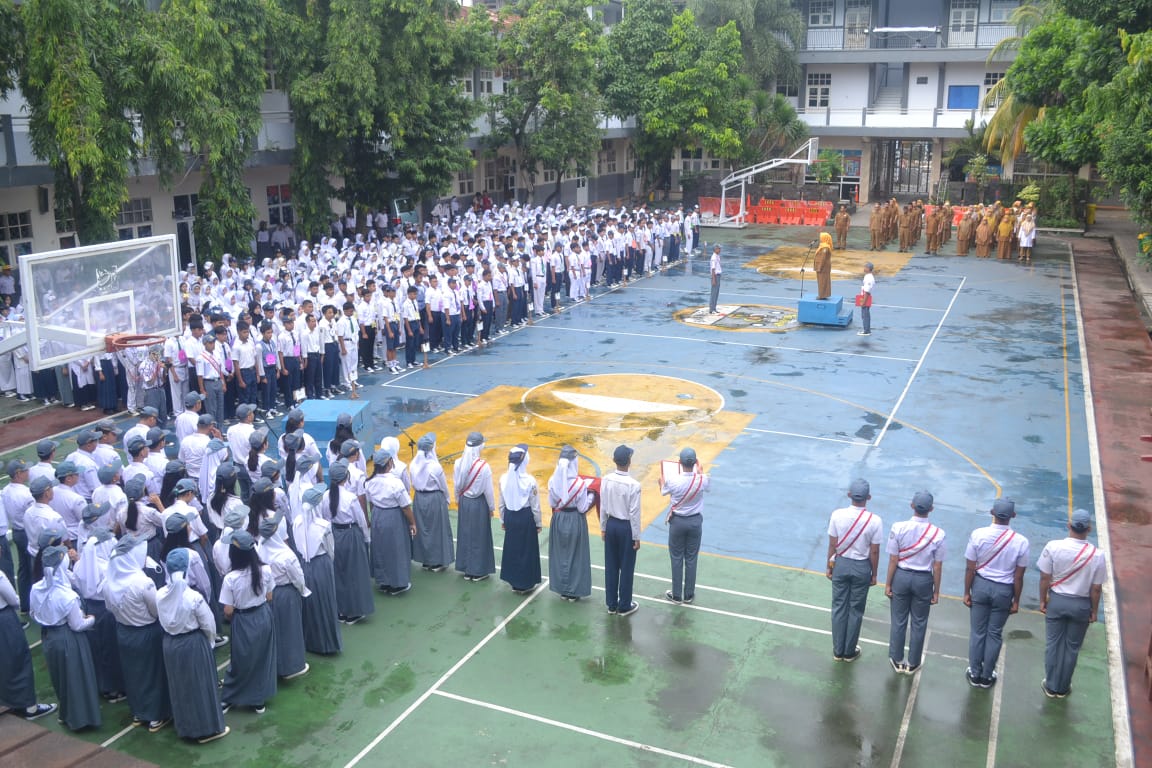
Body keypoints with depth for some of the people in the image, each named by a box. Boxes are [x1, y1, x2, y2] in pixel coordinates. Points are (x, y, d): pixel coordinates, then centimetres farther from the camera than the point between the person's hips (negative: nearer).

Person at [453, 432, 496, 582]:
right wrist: (491, 507, 0)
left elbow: (456, 485, 2)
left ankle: (466, 570, 27)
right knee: (479, 536, 10)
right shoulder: (483, 466, -24)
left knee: (465, 535, 16)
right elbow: (488, 490, -15)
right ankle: (478, 571, 19)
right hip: (479, 504, -4)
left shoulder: (458, 463, -11)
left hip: (464, 502, 4)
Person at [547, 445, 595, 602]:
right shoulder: (579, 483, -22)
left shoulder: (553, 481, -11)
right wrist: (591, 495, 1)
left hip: (558, 520, 4)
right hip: (575, 521, -3)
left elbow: (551, 503, 0)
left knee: (559, 554, 17)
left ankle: (562, 590, 27)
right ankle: (573, 591, 19)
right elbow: (583, 508, -14)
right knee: (575, 555, 11)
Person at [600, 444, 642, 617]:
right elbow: (634, 513, -16)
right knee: (626, 568, 9)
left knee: (611, 566, 15)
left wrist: (603, 527, 14)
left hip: (611, 525, 5)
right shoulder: (633, 484, -22)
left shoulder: (606, 480, -9)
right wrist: (637, 536, -6)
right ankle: (624, 606, 21)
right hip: (626, 527, -5)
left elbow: (603, 506, 1)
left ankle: (612, 604, 26)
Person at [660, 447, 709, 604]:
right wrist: (701, 472, 28)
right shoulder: (702, 480, -16)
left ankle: (676, 595, 19)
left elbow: (663, 492, 3)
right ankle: (689, 595, 22)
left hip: (677, 521, -1)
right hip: (695, 521, 1)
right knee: (691, 559, 13)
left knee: (676, 559, 11)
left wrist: (662, 482, 26)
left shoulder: (673, 480, -20)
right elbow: (709, 487, 10)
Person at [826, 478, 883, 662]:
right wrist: (874, 574, 5)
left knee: (839, 607, 14)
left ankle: (838, 651, 25)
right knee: (856, 610, 14)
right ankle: (849, 652, 27)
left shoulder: (837, 515, -15)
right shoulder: (875, 521, -18)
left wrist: (829, 567, 7)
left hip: (841, 564, 1)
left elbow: (832, 545, -7)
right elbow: (874, 552, -10)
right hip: (862, 567, -1)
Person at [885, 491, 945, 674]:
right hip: (924, 580, 0)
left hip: (901, 576, 0)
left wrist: (888, 584, 2)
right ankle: (913, 664, 30)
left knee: (899, 620, 15)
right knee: (919, 623, 16)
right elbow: (937, 566, -8)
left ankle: (897, 660, 30)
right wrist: (936, 591, 4)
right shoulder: (938, 533, -15)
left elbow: (893, 559, -10)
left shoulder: (898, 528, -16)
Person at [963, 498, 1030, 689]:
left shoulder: (978, 535, -17)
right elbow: (1018, 576, -8)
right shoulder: (1020, 541, -17)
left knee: (977, 632, 14)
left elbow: (970, 568, -10)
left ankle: (974, 674, 27)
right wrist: (1016, 600, 5)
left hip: (981, 586, 0)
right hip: (1004, 590, 0)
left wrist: (967, 592, 3)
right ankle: (987, 676, 28)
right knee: (995, 634, 15)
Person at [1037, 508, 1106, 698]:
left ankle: (1051, 686, 25)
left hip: (1056, 601, 0)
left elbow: (1045, 578, -10)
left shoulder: (1053, 547, -19)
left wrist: (1043, 600, 4)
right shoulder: (1097, 555, -18)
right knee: (1072, 647, 16)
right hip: (1081, 605, 0)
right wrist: (1094, 610, 6)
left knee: (1053, 644, 14)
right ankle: (1062, 688, 29)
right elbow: (1096, 588, -9)